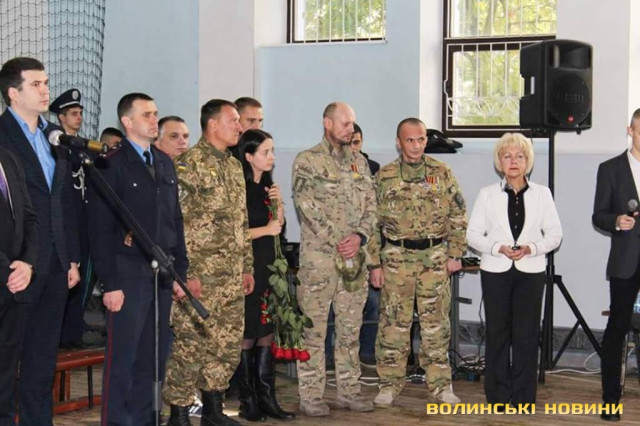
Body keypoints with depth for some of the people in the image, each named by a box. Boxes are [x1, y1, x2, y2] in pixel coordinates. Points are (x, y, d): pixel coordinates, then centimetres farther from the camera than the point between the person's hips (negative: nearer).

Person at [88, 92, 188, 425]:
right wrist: (110, 283, -13)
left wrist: (180, 270, 11)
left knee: (154, 357, 10)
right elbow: (101, 230, -9)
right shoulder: (112, 166, -6)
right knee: (122, 359, -1)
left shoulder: (164, 163, 13)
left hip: (162, 275, 6)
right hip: (128, 276, -6)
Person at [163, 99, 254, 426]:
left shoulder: (234, 166, 17)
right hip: (201, 273, -8)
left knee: (229, 344, 11)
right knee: (190, 343, -4)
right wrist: (189, 272, -18)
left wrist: (247, 266, 18)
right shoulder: (190, 163, -9)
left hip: (232, 276, 8)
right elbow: (179, 221, -14)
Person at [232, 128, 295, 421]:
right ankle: (247, 401, 6)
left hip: (268, 266, 7)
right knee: (247, 336, -1)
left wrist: (279, 204, 1)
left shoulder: (268, 186, 12)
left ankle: (267, 398, 11)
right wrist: (265, 230, -9)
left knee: (266, 334, 7)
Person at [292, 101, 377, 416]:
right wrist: (338, 241, -15)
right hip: (318, 256, -5)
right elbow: (307, 207, -12)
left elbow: (370, 204, 10)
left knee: (350, 328, 10)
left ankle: (349, 390, 17)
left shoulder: (359, 162, 14)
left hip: (354, 257, 5)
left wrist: (359, 236, -8)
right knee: (313, 328, -2)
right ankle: (310, 396, 2)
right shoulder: (307, 161, -3)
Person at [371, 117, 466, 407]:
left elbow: (458, 216, 5)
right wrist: (374, 264, -1)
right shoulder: (384, 177, 2)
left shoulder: (442, 173, 3)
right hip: (396, 258, 0)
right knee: (393, 323, 2)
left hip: (435, 258, 0)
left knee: (436, 323, 5)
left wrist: (455, 254, -1)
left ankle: (440, 384, 14)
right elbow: (372, 222, 3)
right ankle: (390, 384, 12)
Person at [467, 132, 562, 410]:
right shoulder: (487, 194, 5)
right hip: (495, 271, 0)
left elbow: (554, 235, 4)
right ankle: (498, 396, 12)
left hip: (530, 272, 0)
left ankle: (523, 397, 8)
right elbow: (473, 234, 3)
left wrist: (531, 248, -13)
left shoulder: (542, 194, 6)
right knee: (497, 333, 3)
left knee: (526, 334, -1)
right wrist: (498, 248, -14)